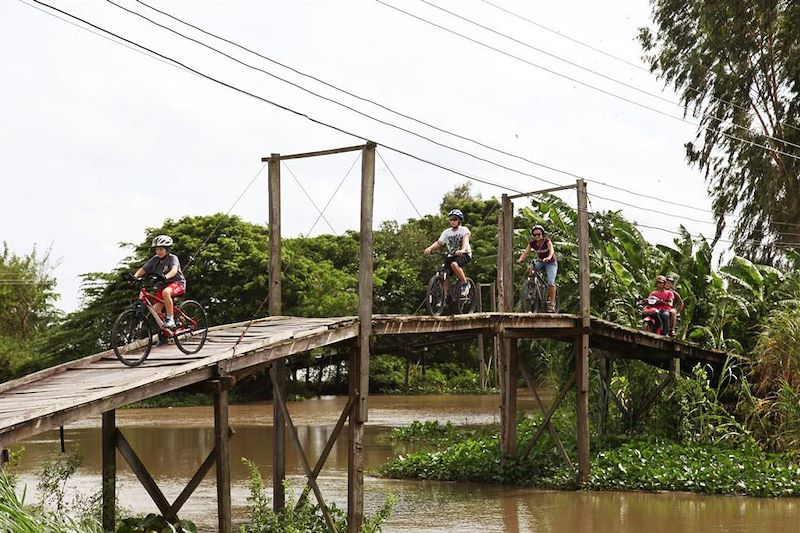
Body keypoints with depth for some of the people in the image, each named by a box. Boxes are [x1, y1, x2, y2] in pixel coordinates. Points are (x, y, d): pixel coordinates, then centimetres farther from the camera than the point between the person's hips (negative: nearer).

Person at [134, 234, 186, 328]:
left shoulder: (173, 258, -13)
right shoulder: (154, 260, 2)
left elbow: (174, 270, -33)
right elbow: (143, 270, -3)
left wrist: (166, 276, -53)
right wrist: (134, 277, -23)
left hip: (177, 283, -6)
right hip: (162, 285, 6)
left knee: (166, 292, -39)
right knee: (156, 309, -11)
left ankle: (170, 319, -30)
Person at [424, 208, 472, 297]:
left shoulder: (464, 230, -5)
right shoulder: (446, 232, 7)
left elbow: (465, 239, -24)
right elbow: (439, 242, -5)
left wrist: (462, 250, -46)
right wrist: (430, 248, -26)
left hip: (464, 254, -5)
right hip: (451, 255, 5)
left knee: (454, 264, -36)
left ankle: (465, 284, -19)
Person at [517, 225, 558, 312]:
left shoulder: (547, 241, -20)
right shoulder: (532, 243, -8)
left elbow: (551, 250, -37)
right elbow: (526, 252, -15)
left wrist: (548, 258, -58)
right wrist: (520, 259, -35)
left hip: (551, 263, -5)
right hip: (540, 262, 5)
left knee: (551, 283, -19)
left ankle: (552, 303, -13)